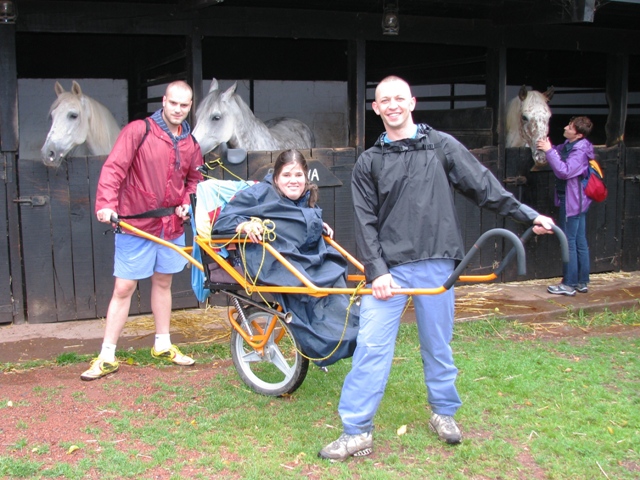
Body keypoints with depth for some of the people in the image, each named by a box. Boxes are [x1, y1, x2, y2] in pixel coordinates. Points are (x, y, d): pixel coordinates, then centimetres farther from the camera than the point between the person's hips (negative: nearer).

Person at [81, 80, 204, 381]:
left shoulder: (190, 143, 8)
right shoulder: (138, 130, -9)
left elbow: (194, 179, 21)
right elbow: (113, 168, -15)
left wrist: (187, 203, 2)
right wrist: (106, 205, -27)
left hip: (172, 224, 5)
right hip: (137, 224, -5)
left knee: (163, 283, 17)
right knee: (123, 289, -2)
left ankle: (163, 345, 30)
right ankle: (107, 357, 6)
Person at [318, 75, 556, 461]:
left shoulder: (442, 146, 5)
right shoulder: (369, 162, 7)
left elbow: (485, 186, 7)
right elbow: (366, 222, 3)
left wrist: (528, 215, 5)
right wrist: (377, 270, -8)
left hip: (435, 264, 0)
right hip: (388, 268, 0)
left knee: (438, 345, 11)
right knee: (371, 348, -4)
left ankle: (444, 412, 33)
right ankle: (357, 433, 5)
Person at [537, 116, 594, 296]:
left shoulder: (580, 151, -19)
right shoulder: (568, 145, 8)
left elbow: (564, 171, -29)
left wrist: (549, 151, -29)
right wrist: (548, 147, 0)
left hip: (571, 201, -10)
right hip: (577, 201, 10)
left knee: (568, 242, -4)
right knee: (580, 242, 13)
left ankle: (569, 284, 3)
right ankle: (582, 282, 21)